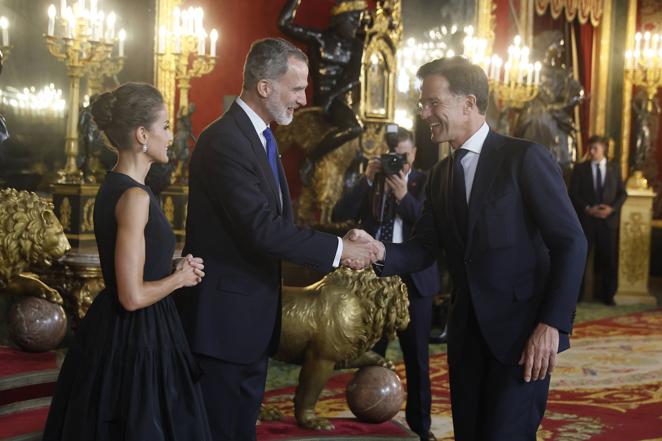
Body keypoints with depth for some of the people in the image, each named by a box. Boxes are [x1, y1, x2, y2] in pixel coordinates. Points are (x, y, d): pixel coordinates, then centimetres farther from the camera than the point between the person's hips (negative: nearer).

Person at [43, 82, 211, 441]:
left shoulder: (113, 187, 8)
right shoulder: (134, 197, -21)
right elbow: (133, 296, -23)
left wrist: (174, 268, 6)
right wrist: (180, 278, -8)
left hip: (113, 332, 10)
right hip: (136, 339, -10)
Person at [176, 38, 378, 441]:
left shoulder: (260, 136, 12)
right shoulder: (225, 141, -19)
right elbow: (262, 229, -26)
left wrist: (339, 248, 1)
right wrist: (338, 249, -19)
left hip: (253, 317, 10)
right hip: (225, 317, -10)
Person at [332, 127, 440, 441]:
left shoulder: (425, 183, -1)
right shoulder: (371, 182, 5)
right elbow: (339, 215, -8)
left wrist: (404, 195, -25)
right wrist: (367, 179, -16)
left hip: (413, 278, -2)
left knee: (417, 356, 8)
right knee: (370, 353, 10)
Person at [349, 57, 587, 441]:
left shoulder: (525, 158, -10)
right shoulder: (441, 175, 11)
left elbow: (571, 243, -13)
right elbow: (425, 250, 7)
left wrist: (552, 323, -20)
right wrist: (381, 252, -14)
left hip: (522, 329, -6)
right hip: (467, 331, 7)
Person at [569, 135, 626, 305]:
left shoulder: (615, 168, 8)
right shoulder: (580, 168, 3)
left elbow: (622, 193, 7)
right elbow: (573, 194, -1)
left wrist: (611, 208, -10)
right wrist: (587, 208, -14)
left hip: (608, 219, 1)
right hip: (586, 219, -1)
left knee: (608, 259, 5)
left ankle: (607, 294, 16)